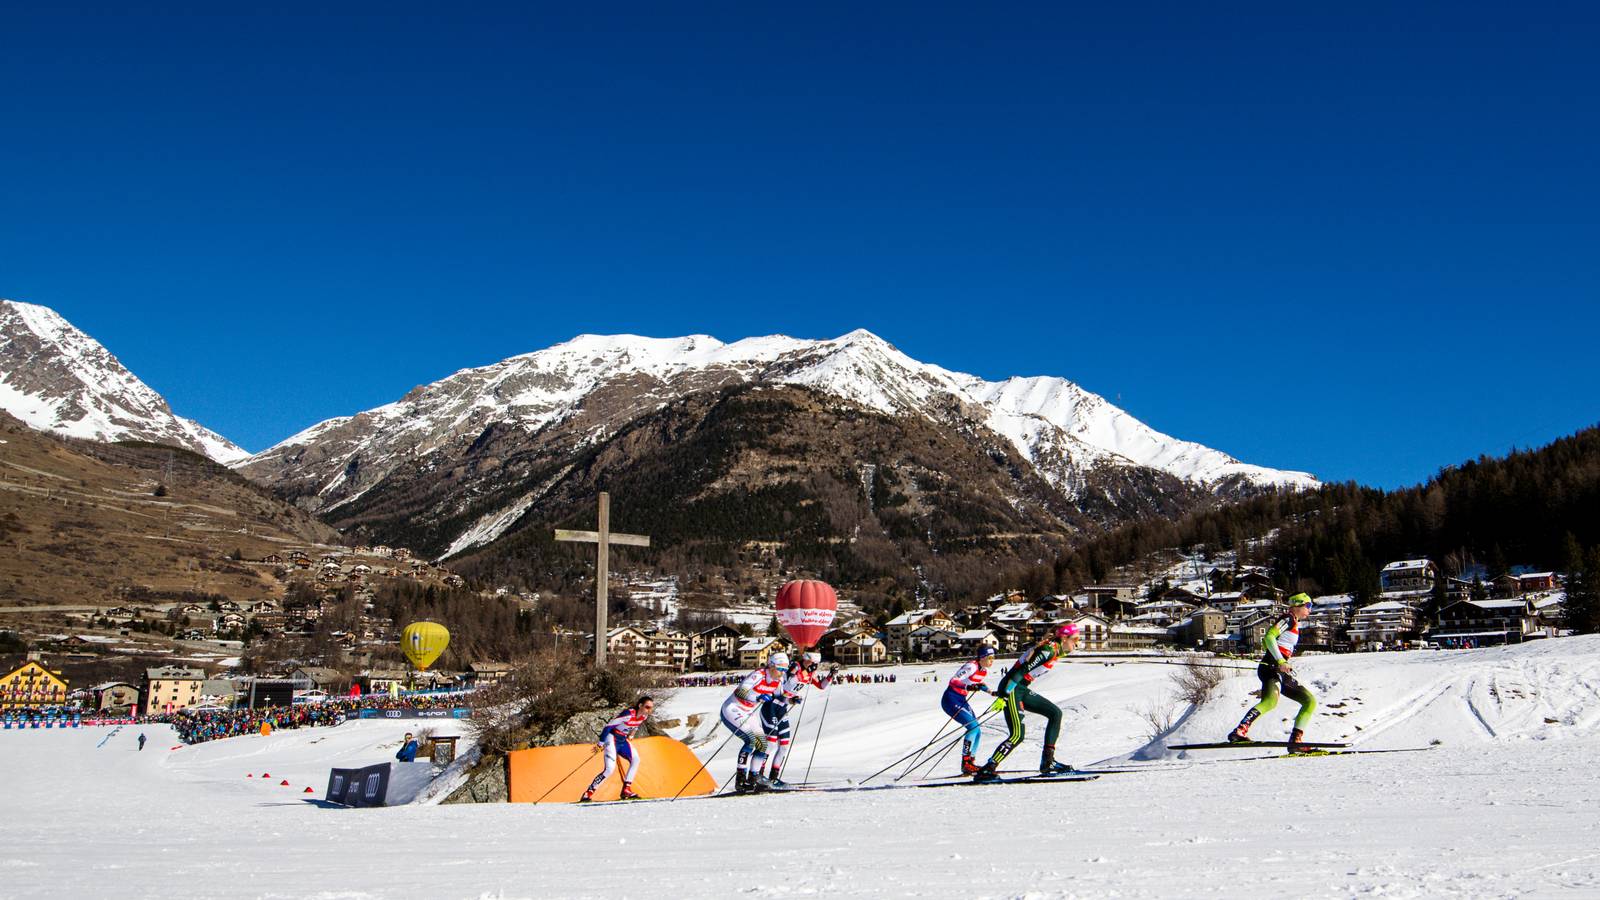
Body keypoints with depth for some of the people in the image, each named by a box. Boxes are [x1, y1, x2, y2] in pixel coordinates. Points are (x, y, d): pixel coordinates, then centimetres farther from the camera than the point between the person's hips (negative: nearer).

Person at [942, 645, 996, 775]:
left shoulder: (984, 670, 5)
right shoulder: (971, 666, -21)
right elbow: (953, 681, -29)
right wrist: (968, 687, -44)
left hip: (961, 701, 9)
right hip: (950, 700, -9)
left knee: (977, 732, 4)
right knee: (973, 727, -19)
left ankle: (971, 762, 15)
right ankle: (966, 763, -15)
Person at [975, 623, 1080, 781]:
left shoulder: (1055, 651, 14)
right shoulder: (1048, 650, -17)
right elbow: (1021, 671, -23)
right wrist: (1003, 696, -26)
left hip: (1021, 689, 10)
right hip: (1010, 689, -10)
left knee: (1055, 713, 7)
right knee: (1017, 735, -15)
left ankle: (1047, 762, 6)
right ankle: (986, 771, -11)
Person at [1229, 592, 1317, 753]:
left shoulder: (1295, 625, 28)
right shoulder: (1288, 620, 0)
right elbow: (1269, 637, -15)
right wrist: (1280, 661, -23)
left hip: (1282, 673, 10)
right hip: (1272, 667, -10)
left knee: (1310, 702, 10)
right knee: (1270, 701, -35)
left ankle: (1296, 740, 5)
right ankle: (1239, 732, -47)